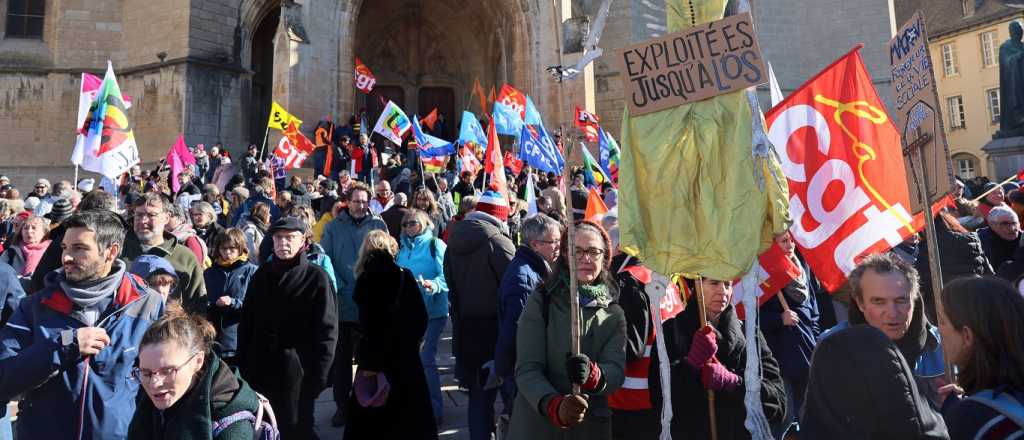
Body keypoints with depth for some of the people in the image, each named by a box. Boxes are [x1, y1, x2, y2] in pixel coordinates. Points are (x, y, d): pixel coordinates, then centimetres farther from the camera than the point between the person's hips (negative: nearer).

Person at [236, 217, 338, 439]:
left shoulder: (316, 277, -9)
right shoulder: (262, 273, 5)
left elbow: (326, 332, -10)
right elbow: (246, 322, 9)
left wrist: (317, 377, -13)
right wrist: (242, 365, 5)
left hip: (296, 370, -4)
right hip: (260, 368, 5)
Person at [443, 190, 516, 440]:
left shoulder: (453, 243, 5)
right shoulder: (497, 241, -16)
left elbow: (451, 285, 11)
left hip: (466, 328, 6)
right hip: (497, 327, -6)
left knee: (478, 393, 13)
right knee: (510, 388, 7)